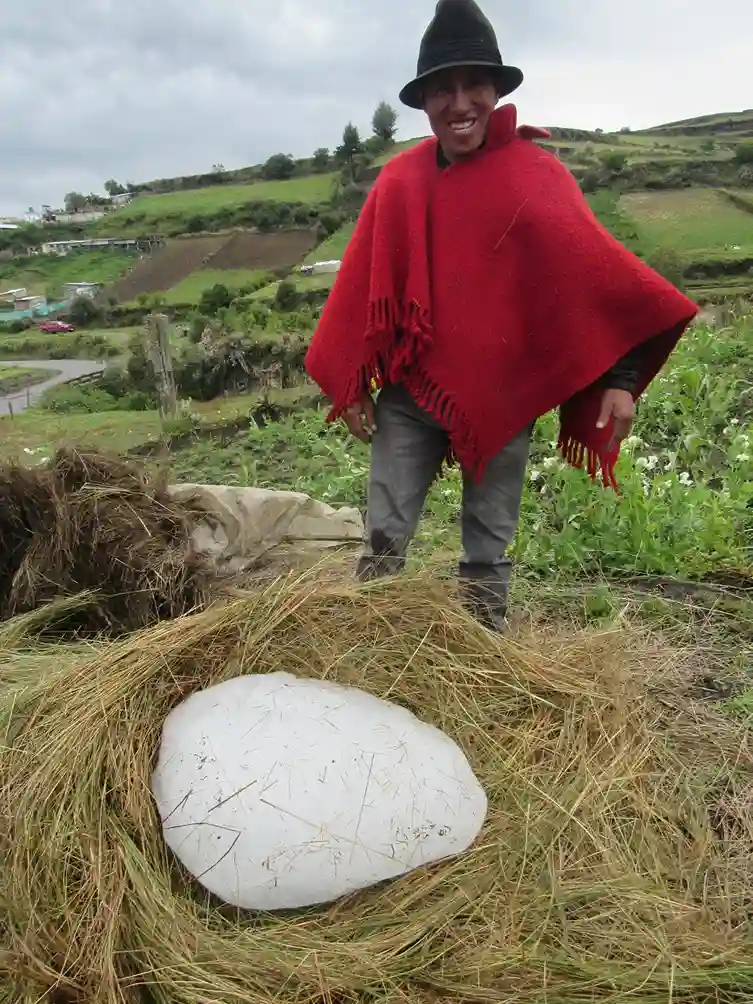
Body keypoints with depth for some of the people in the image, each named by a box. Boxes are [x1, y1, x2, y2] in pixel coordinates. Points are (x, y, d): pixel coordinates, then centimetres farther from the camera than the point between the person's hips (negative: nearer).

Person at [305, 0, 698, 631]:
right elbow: (363, 287, 5)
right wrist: (350, 382, 3)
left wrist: (619, 377, -18)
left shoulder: (536, 174, -5)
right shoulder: (399, 182, 1)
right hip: (411, 387, 2)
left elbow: (593, 270, -9)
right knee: (384, 539, 6)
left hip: (502, 392, -1)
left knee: (489, 551, 10)